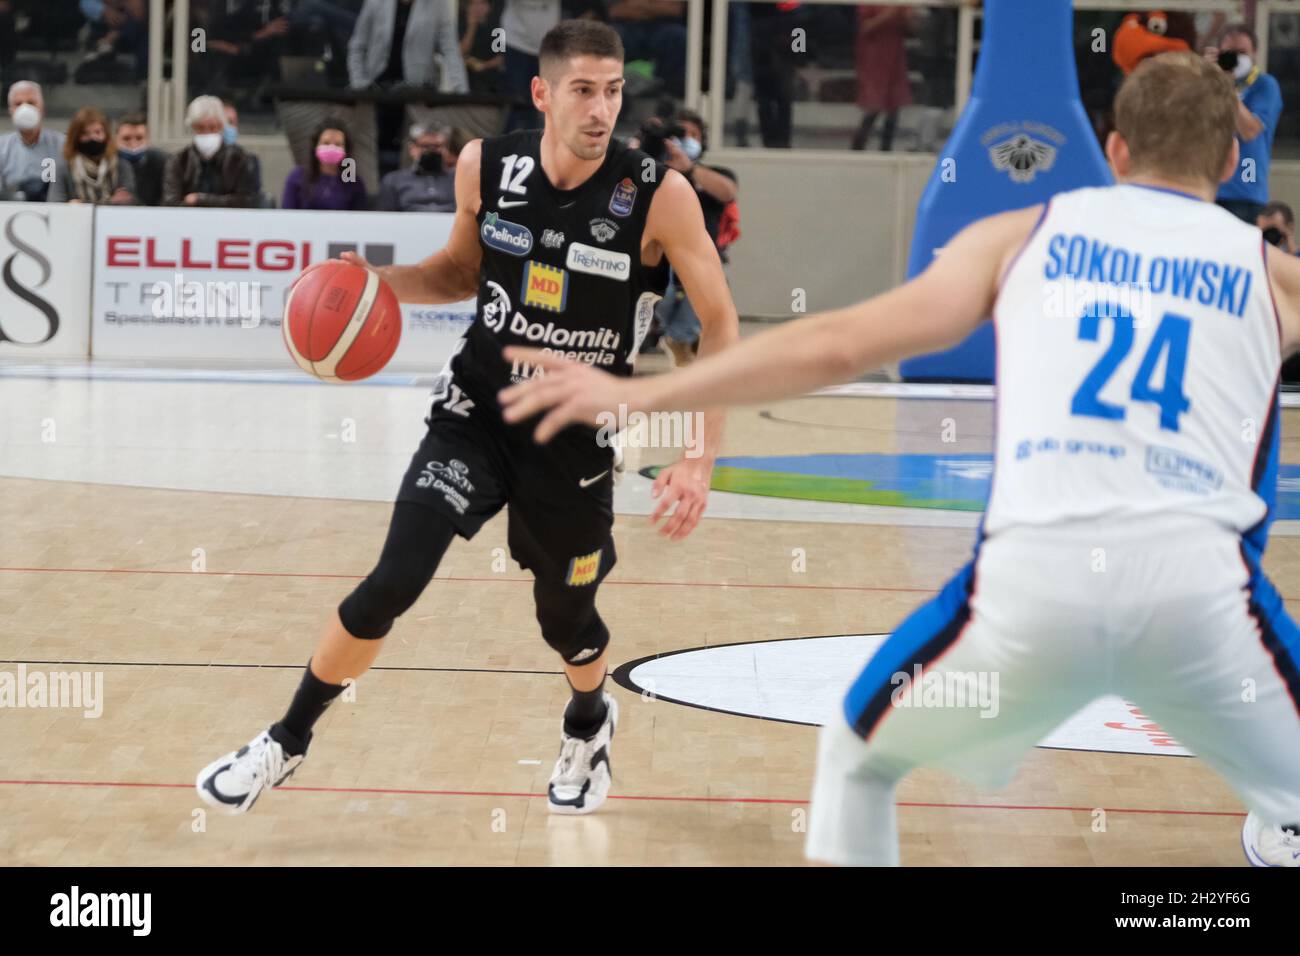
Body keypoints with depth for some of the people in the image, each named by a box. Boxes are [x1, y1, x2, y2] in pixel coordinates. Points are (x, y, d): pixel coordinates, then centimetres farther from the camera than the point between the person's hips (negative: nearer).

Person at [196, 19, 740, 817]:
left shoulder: (659, 196, -20)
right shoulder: (485, 167, -10)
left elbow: (722, 324, -11)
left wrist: (702, 459, -18)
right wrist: (382, 280, -10)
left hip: (576, 437, -1)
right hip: (475, 410, 1)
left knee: (565, 617, 15)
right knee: (393, 584, -14)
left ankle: (590, 725, 51)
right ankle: (287, 742, 6)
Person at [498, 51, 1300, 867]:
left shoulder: (1022, 237, 18)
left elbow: (837, 346, 14)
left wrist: (637, 395, 19)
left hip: (1030, 578, 1)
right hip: (1198, 585, 0)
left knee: (857, 757, 27)